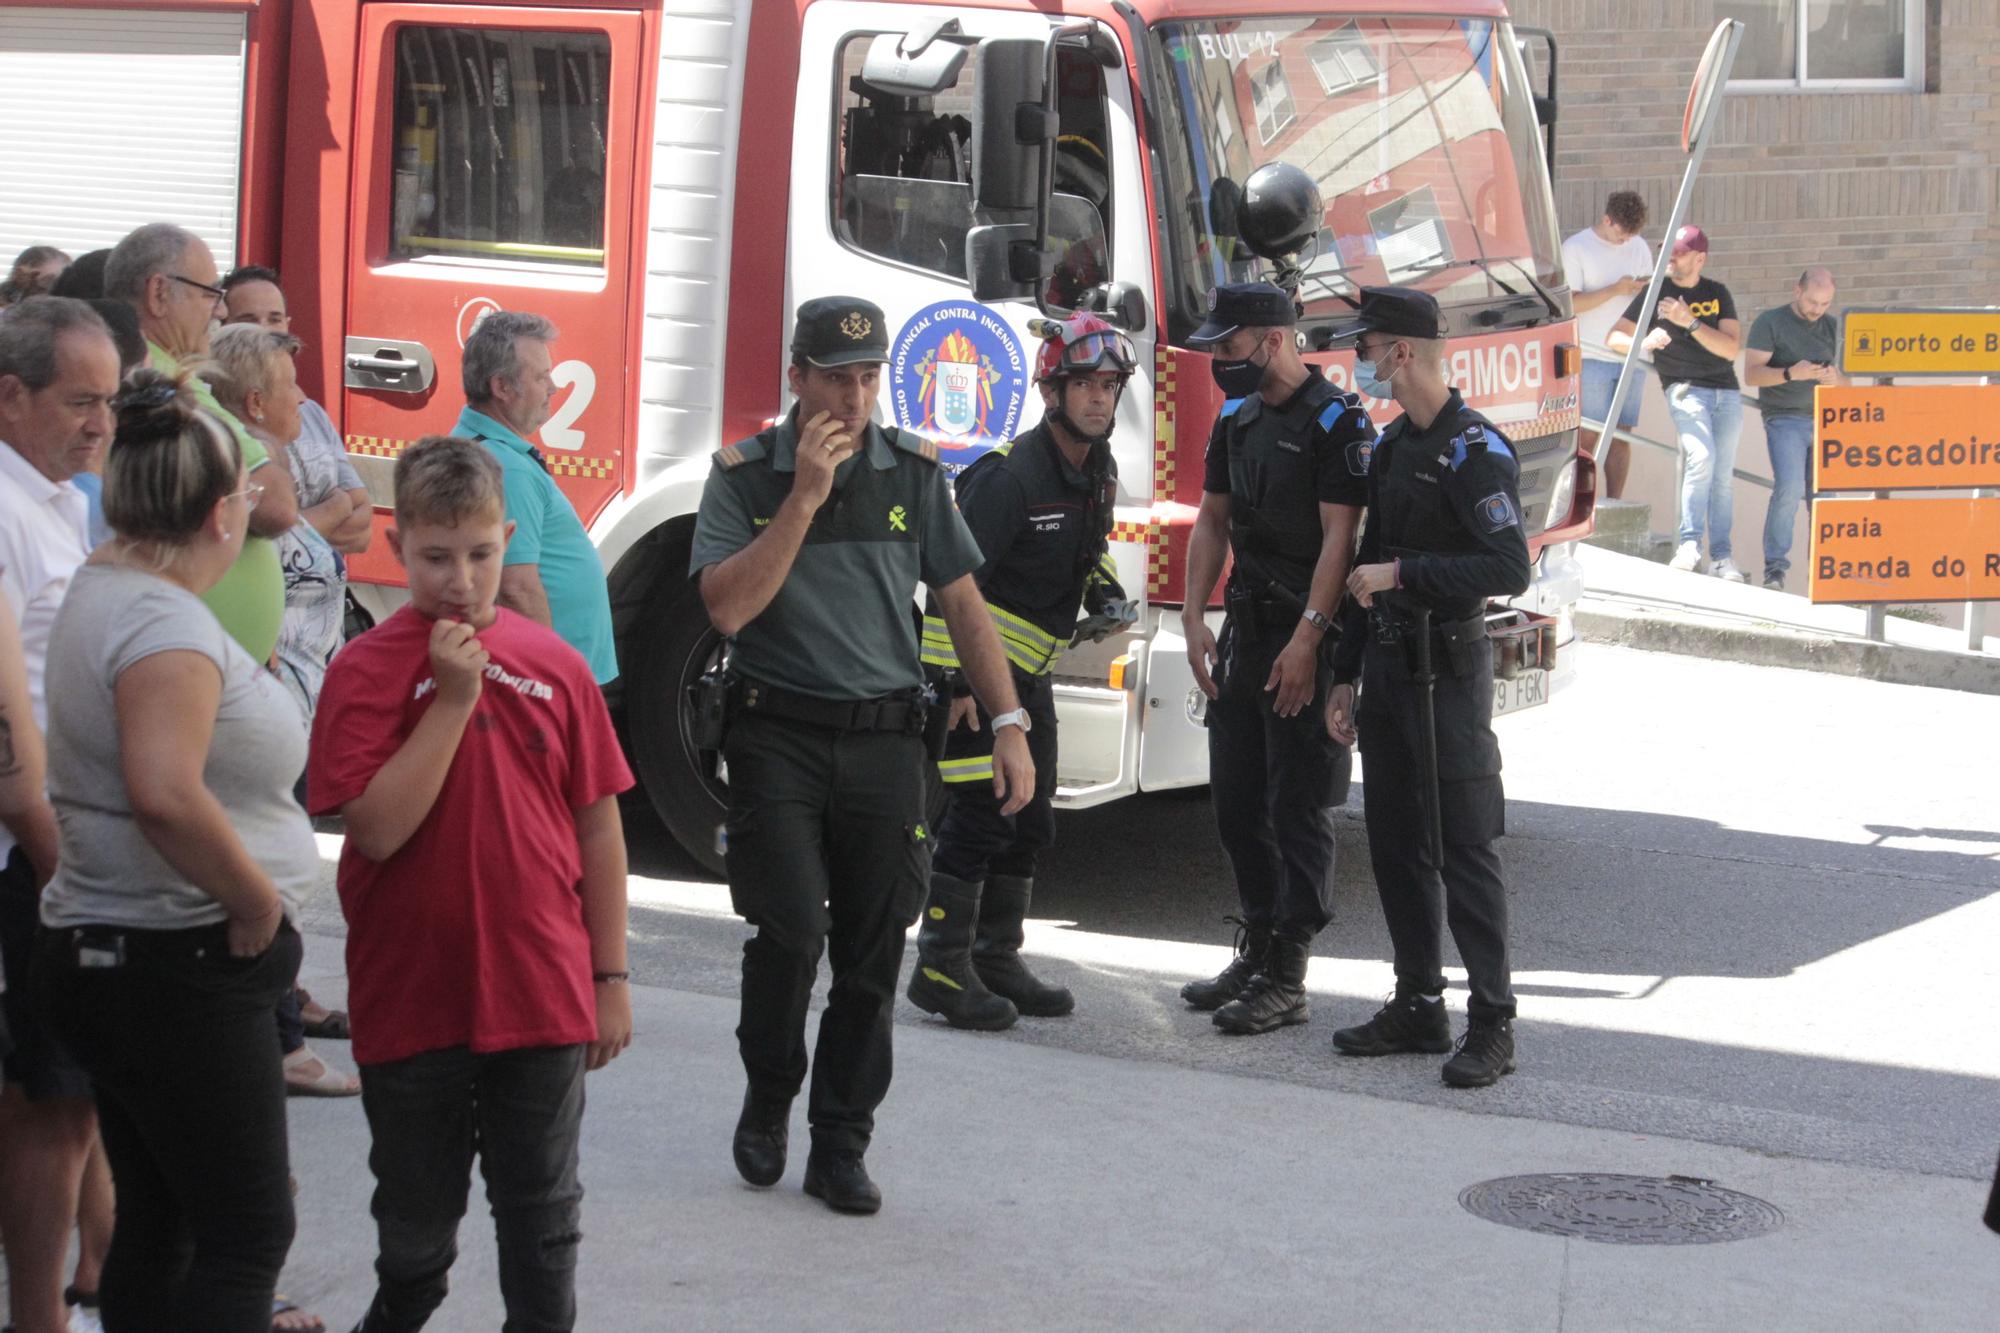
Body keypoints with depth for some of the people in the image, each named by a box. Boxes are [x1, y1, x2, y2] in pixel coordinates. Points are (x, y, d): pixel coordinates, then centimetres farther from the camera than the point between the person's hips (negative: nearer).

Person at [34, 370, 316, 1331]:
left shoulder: (101, 586, 11)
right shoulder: (166, 623, -20)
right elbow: (165, 793, -35)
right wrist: (258, 898, -22)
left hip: (105, 955, 10)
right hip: (175, 971, -10)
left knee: (157, 1221, 15)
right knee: (246, 1236, -5)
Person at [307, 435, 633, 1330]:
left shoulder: (552, 665, -1)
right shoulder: (366, 670, -8)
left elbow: (597, 828, 5)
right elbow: (377, 828, -19)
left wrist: (610, 975, 5)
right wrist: (453, 699, -21)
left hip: (542, 1000, 1)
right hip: (413, 1002, -1)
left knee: (542, 1220, 13)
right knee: (417, 1217, 16)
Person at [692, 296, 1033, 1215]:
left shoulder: (914, 473, 6)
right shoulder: (745, 474, -1)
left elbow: (962, 604, 10)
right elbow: (728, 607, -13)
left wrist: (1008, 724, 3)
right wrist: (805, 496, -17)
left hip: (884, 736, 2)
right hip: (778, 735, -2)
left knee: (872, 953, 2)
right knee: (790, 931, -13)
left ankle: (841, 1147, 13)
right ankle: (768, 1096, 13)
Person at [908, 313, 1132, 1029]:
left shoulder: (1098, 473, 6)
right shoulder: (1010, 474, -21)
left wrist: (1106, 593, 5)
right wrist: (954, 680, -26)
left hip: (1029, 673, 9)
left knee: (1028, 822, 13)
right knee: (980, 815, -10)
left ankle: (996, 958, 23)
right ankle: (940, 969, -3)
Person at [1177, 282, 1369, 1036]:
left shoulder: (1336, 421, -12)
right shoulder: (1237, 418, 12)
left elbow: (1339, 538, -18)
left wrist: (1306, 641, -23)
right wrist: (1194, 619, 6)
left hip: (1306, 641, -8)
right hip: (1245, 629, 8)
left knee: (1299, 806, -4)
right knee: (1237, 799, 12)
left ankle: (1287, 980, -1)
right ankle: (1257, 951, 24)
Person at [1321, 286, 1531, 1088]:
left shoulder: (1475, 450, -13)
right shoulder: (1391, 448, 13)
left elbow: (1509, 568, -23)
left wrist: (1402, 573, -21)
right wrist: (1345, 677, 16)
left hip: (1449, 666, -9)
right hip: (1389, 664, 9)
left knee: (1466, 846, -6)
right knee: (1395, 842, 11)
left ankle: (1492, 1024, -2)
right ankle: (1419, 1006, 20)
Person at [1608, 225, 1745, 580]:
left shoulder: (1717, 294, 8)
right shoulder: (1657, 292, 4)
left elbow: (1732, 349, -3)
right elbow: (1615, 337, 2)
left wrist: (1690, 323, -15)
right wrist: (1643, 342, -20)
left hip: (1727, 393, 3)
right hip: (1685, 389, -3)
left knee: (1723, 475, 3)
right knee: (1701, 457, -25)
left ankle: (1721, 557, 8)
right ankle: (1689, 545, -24)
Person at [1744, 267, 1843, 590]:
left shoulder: (1832, 327, 15)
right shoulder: (1770, 322, 2)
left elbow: (1846, 380, 18)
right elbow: (1751, 374, -6)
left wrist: (1835, 379, -7)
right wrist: (1791, 373, -22)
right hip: (1785, 418, -4)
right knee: (1789, 488, -20)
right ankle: (1775, 565, -11)